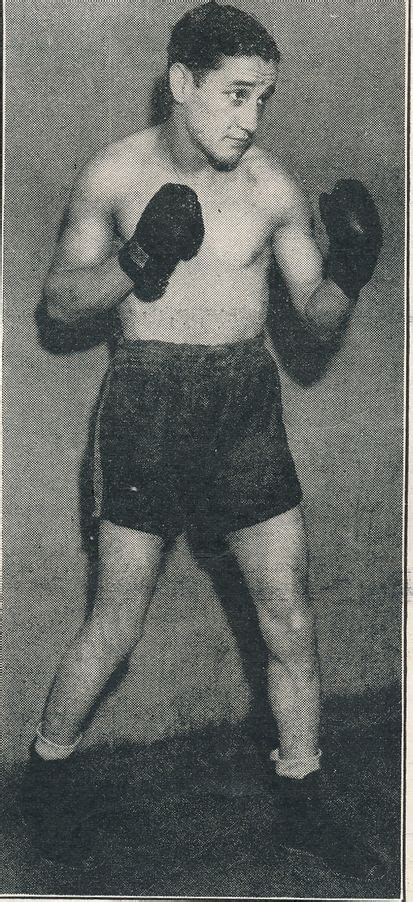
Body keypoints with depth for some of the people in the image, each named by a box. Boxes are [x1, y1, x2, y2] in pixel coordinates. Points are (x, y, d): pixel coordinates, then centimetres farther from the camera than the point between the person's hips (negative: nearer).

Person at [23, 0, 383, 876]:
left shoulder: (271, 187, -2)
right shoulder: (116, 174, -6)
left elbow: (318, 316, 3)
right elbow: (60, 301, 0)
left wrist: (348, 274, -19)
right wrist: (136, 259, -18)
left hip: (248, 400, 3)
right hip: (149, 402, -2)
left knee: (290, 615, 5)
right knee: (117, 623, 4)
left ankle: (300, 805, 24)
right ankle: (43, 777, 29)